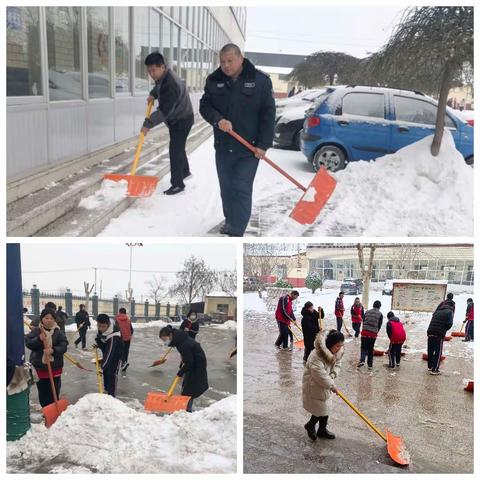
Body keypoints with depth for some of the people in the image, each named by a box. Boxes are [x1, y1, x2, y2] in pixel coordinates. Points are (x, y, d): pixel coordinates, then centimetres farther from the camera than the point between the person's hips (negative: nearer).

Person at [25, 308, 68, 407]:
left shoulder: (58, 332, -1)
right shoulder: (35, 331, 0)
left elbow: (63, 346, -9)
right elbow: (28, 343, -9)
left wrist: (53, 350, -27)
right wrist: (39, 339, -25)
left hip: (55, 367, 0)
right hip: (39, 367, 1)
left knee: (54, 393, 5)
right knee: (42, 393, 11)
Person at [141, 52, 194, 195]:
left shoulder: (171, 84, -31)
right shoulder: (163, 77, 0)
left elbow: (164, 110, -33)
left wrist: (148, 124, -30)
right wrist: (153, 94, 7)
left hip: (182, 120, -10)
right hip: (176, 119, 10)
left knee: (175, 150, -12)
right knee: (178, 148, 23)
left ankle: (177, 184, -7)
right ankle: (185, 171, 43)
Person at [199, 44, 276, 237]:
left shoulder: (260, 80, -6)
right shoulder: (214, 80, 3)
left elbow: (268, 114, -6)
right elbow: (204, 106, 4)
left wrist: (263, 145, -12)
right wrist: (218, 119, -18)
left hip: (249, 148, -4)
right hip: (223, 146, 4)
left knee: (242, 190, -6)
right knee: (226, 188, 15)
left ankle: (236, 233, -2)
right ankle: (230, 221, 36)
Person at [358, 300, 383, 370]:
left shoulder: (367, 312, 8)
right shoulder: (380, 314, 0)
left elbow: (363, 321, 11)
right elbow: (379, 325, 2)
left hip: (364, 332, 1)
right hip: (373, 334, -1)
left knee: (363, 347, 11)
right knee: (370, 349, 10)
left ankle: (362, 360, -10)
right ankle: (370, 365, 15)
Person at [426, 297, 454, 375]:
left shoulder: (437, 311, 20)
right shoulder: (449, 312, 1)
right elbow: (449, 324, -7)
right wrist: (444, 330, 11)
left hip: (430, 332, 6)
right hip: (439, 334, -6)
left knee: (430, 350, 17)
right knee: (438, 352, 2)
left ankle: (430, 366, 29)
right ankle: (434, 369, 0)